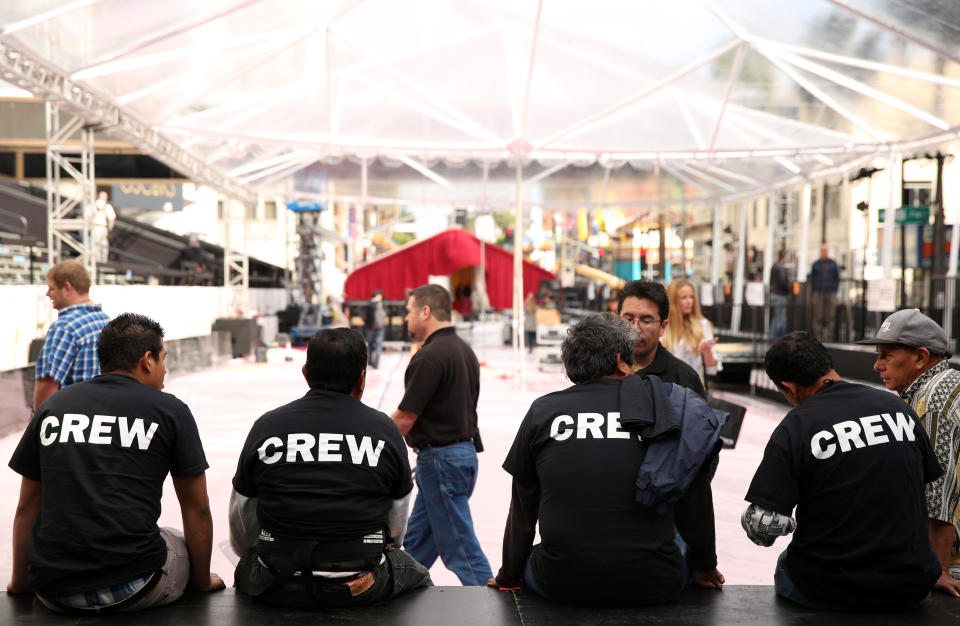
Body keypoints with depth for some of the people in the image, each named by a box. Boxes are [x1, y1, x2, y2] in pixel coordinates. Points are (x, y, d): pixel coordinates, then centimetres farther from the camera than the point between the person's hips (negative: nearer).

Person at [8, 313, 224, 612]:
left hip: (53, 591, 4)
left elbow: (26, 508, 16)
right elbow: (197, 511, 6)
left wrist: (20, 582, 30)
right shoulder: (170, 411, 0)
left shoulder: (52, 407, 9)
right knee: (185, 544, 27)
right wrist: (202, 581, 21)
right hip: (133, 589, -3)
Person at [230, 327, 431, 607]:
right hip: (362, 588, -1)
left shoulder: (265, 427, -2)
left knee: (246, 570, 35)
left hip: (277, 587, 1)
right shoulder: (385, 430, -3)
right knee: (417, 575, 29)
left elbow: (241, 536, 9)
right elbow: (396, 530, 8)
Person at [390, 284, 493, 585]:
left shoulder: (430, 356, -19)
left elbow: (405, 418, -17)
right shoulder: (465, 350, 11)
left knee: (460, 549, -3)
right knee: (417, 541, 19)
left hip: (440, 459, -10)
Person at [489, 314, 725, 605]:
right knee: (681, 546, 33)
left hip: (560, 584, 0)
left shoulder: (542, 412, 0)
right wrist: (704, 566, 25)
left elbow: (522, 511, 8)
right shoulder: (669, 411, -2)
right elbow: (695, 505, 8)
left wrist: (508, 577, 23)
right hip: (652, 587, 0)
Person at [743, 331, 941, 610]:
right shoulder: (900, 408, 1)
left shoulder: (794, 428, -15)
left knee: (786, 566, 27)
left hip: (828, 591, -4)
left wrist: (791, 525, 4)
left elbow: (762, 526, -20)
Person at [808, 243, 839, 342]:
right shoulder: (815, 264, 4)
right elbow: (811, 278, 8)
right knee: (818, 317, -5)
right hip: (818, 294, -1)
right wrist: (814, 292, 2)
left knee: (830, 316, -1)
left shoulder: (833, 264, 7)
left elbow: (837, 278, 13)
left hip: (831, 294, 1)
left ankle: (829, 338, 3)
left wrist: (835, 290, 4)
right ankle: (818, 338, -2)